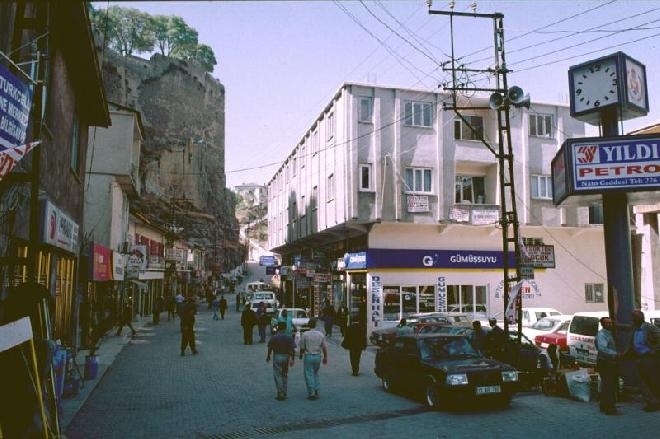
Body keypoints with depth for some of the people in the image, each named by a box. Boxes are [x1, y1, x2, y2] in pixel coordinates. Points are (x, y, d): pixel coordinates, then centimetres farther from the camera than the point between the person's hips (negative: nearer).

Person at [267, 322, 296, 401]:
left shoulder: (273, 338, -8)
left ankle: (280, 394, -4)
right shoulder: (289, 338, -5)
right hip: (286, 357, 2)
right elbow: (293, 350, -8)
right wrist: (292, 359, -1)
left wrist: (268, 356, 18)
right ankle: (284, 393, 20)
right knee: (285, 375, 15)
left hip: (277, 357, -2)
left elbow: (270, 348, 2)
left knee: (277, 376, 3)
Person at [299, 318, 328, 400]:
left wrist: (301, 355, 14)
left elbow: (302, 347, -5)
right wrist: (325, 357, 13)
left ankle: (311, 393, 0)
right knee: (315, 374, 21)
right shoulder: (321, 334, -3)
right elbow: (324, 347, 0)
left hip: (308, 356, -3)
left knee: (309, 375, 4)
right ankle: (316, 391, 18)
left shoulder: (305, 335, -11)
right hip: (318, 356, 3)